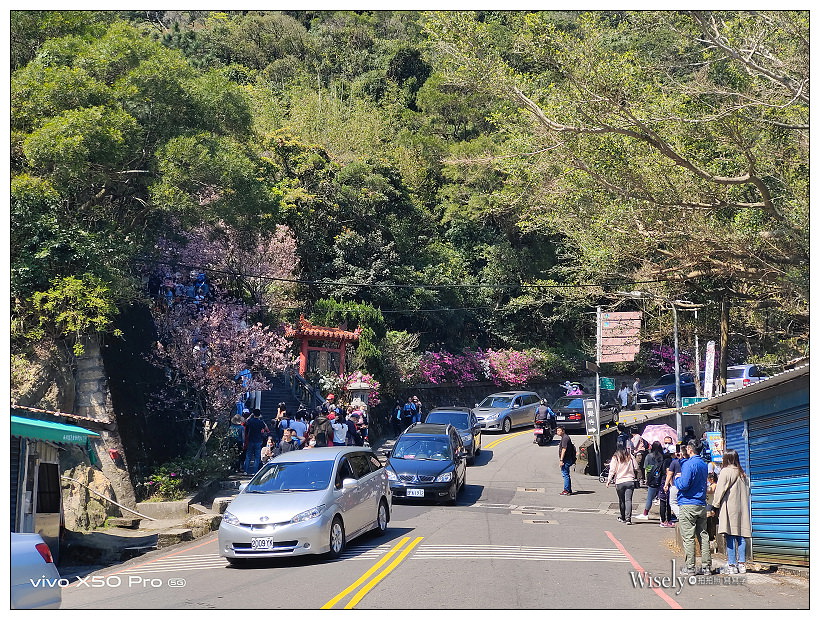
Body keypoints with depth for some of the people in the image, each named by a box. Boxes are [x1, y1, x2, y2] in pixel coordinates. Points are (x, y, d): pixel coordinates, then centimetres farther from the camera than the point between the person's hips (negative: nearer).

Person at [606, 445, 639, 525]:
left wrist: (609, 480, 2)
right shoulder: (630, 457, 5)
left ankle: (623, 517, 24)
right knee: (628, 500, -5)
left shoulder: (615, 458, 0)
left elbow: (612, 470, -3)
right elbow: (636, 467, 10)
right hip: (630, 481, 1)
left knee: (621, 500, 13)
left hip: (619, 482, -1)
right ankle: (628, 518, -17)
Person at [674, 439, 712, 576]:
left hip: (688, 504, -8)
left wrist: (677, 479, 0)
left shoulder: (689, 464, -14)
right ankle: (706, 566, 11)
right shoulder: (704, 464, 12)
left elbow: (683, 485, -21)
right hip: (702, 505, 8)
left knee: (688, 537, -3)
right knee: (703, 535, 10)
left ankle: (690, 567, -3)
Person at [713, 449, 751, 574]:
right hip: (742, 508, 7)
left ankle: (731, 565, -6)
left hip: (729, 508, -6)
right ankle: (741, 564, 9)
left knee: (730, 536, -5)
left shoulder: (725, 472, -8)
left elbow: (720, 490, -8)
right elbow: (746, 491, 15)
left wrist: (716, 504, 2)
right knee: (741, 536, 8)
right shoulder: (742, 473, 12)